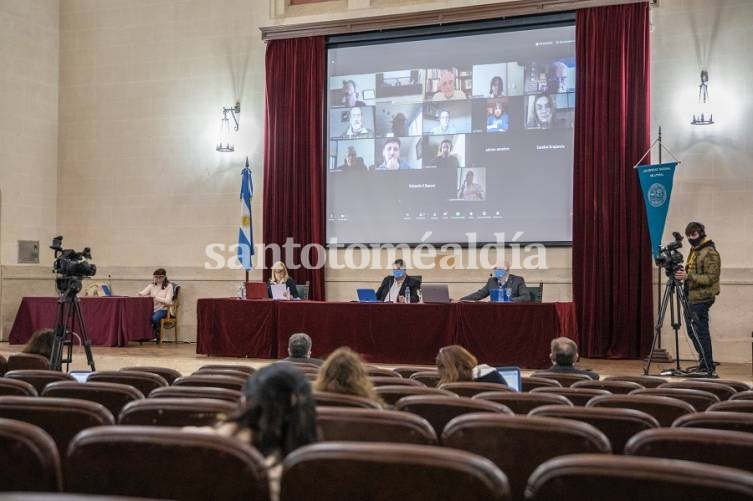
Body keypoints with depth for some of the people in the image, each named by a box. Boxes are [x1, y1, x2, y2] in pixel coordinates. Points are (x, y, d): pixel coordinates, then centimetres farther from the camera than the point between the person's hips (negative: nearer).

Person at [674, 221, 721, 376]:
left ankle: (708, 368, -2)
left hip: (701, 299, -9)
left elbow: (710, 278, -19)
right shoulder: (694, 250, 16)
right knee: (694, 332, 13)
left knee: (700, 332, -8)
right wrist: (683, 274, 5)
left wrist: (688, 276, -25)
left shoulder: (710, 253, -11)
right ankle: (705, 365, 21)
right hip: (692, 298, 9)